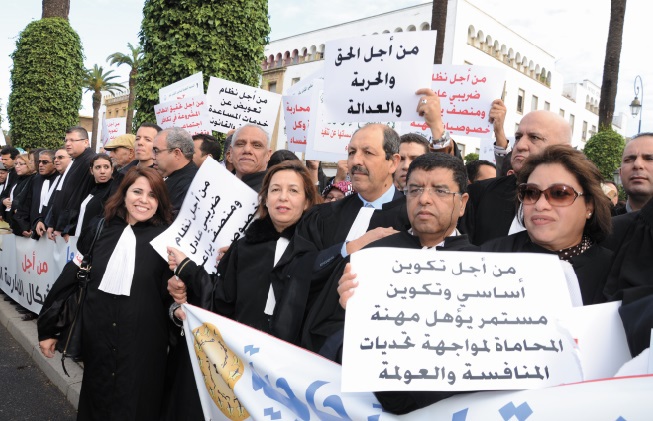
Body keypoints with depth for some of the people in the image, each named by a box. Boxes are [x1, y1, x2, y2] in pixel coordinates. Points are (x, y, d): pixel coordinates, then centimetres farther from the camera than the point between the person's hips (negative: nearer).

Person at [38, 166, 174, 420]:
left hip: (142, 344, -3)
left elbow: (169, 294, -4)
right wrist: (47, 328, 10)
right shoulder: (99, 229, 2)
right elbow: (70, 277, 7)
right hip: (96, 338, 3)